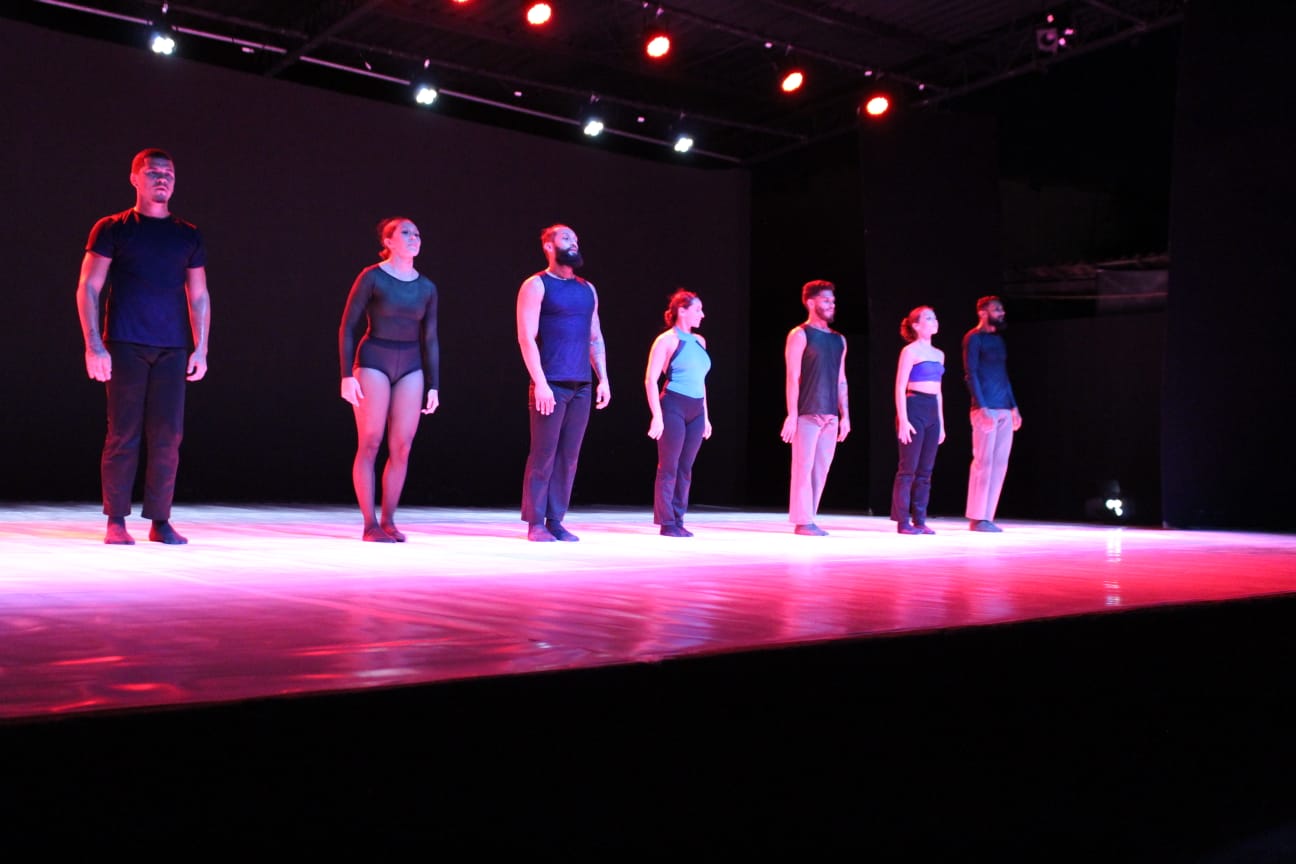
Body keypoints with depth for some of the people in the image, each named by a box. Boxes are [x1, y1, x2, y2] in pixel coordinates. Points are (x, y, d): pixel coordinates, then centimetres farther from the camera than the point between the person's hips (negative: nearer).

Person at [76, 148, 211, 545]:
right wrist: (93, 345, -8)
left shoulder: (188, 236, 14)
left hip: (173, 349, 2)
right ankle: (116, 521, 4)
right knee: (124, 434, -3)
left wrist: (201, 349, 5)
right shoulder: (112, 229, 6)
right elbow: (88, 289, 2)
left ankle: (160, 520, 5)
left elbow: (199, 297, 15)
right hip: (125, 346, -2)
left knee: (167, 436, -2)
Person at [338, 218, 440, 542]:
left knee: (402, 447, 1)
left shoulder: (427, 288, 8)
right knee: (369, 445, -4)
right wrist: (347, 375, -12)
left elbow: (430, 340, 11)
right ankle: (370, 525, 2)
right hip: (373, 363, -4)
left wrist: (433, 386, 7)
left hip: (410, 368, 4)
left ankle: (388, 521, 11)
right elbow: (347, 327, -4)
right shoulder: (372, 277, -5)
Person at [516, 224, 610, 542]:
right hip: (550, 385, -5)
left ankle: (556, 521, 11)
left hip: (581, 387, 6)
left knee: (569, 456, 5)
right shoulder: (536, 285, 0)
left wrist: (603, 378, 10)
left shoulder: (587, 289, 17)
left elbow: (596, 338, 20)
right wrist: (540, 383, -16)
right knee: (544, 454, -4)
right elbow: (526, 338, -8)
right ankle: (535, 524, 3)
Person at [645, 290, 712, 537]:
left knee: (685, 469, 8)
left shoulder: (699, 341, 14)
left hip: (696, 410, 6)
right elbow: (650, 380, -8)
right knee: (669, 468, -2)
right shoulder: (667, 340, -5)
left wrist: (705, 416, 17)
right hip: (673, 408, -6)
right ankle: (667, 523, 3)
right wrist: (657, 415, -15)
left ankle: (678, 521, 14)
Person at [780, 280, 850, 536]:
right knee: (804, 466, -5)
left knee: (821, 469, 5)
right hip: (807, 414, -6)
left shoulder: (838, 340, 16)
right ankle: (803, 521, 0)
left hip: (830, 415, 6)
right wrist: (792, 415, -13)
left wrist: (845, 414, 11)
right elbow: (793, 377, -7)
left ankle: (809, 519, 11)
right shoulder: (800, 335, -2)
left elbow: (841, 380, 17)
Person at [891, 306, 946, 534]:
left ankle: (920, 520, 11)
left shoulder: (939, 354, 16)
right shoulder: (910, 351, -4)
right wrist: (903, 420, -17)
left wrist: (941, 422, 17)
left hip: (933, 412, 7)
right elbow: (900, 388, -9)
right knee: (909, 469, -6)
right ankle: (903, 522, -2)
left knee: (925, 471, 6)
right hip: (914, 410, -7)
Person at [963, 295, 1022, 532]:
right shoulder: (974, 338, -3)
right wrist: (982, 408, -16)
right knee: (984, 462, -8)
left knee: (1000, 464, 5)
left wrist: (1014, 406, 16)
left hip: (1004, 411, 8)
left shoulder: (998, 339, 20)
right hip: (986, 410, -8)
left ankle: (987, 517, 9)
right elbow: (970, 374, -9)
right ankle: (977, 518, -2)